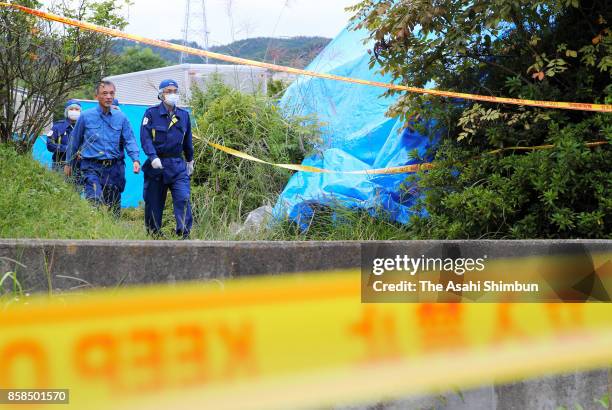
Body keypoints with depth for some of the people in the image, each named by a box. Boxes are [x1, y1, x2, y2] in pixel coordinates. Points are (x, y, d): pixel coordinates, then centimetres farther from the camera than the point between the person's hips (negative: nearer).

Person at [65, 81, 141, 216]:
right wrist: (69, 164, 18)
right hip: (92, 168, -2)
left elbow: (130, 140, 2)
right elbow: (74, 141, 12)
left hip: (115, 169, 3)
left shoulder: (121, 118, 6)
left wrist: (135, 159, -16)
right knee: (95, 201, -21)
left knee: (114, 207, 8)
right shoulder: (86, 116, 2)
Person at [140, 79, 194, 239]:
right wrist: (153, 157, -23)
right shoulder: (151, 113, -3)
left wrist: (190, 160, 26)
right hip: (156, 164, -2)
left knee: (183, 198, -13)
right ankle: (153, 235, 19)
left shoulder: (184, 115, 9)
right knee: (153, 202, 6)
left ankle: (184, 234, -10)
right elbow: (145, 137, -10)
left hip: (177, 165, 2)